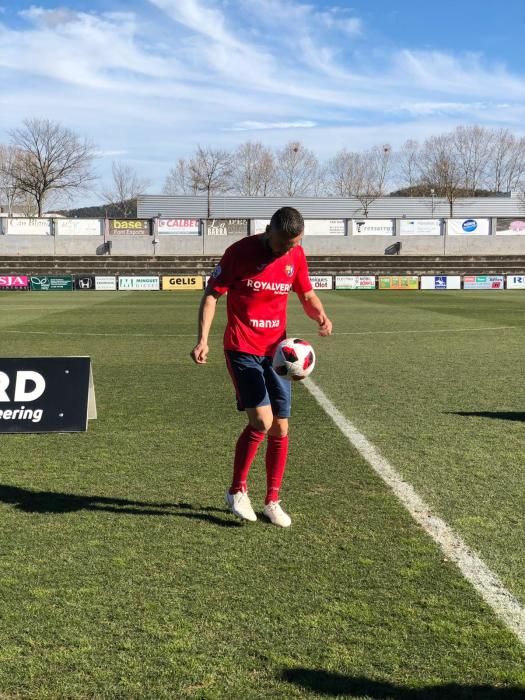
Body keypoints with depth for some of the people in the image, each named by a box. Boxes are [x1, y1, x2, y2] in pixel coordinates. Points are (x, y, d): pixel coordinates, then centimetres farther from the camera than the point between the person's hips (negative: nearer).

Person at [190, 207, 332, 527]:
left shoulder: (296, 255, 1)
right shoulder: (241, 251, -12)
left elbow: (307, 294, 15)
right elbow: (212, 294, -7)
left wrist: (320, 315, -8)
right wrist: (203, 339, -17)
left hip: (277, 350, 5)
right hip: (242, 349, -5)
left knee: (280, 428, 6)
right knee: (262, 421, -17)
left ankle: (273, 501, 22)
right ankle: (237, 491, 5)